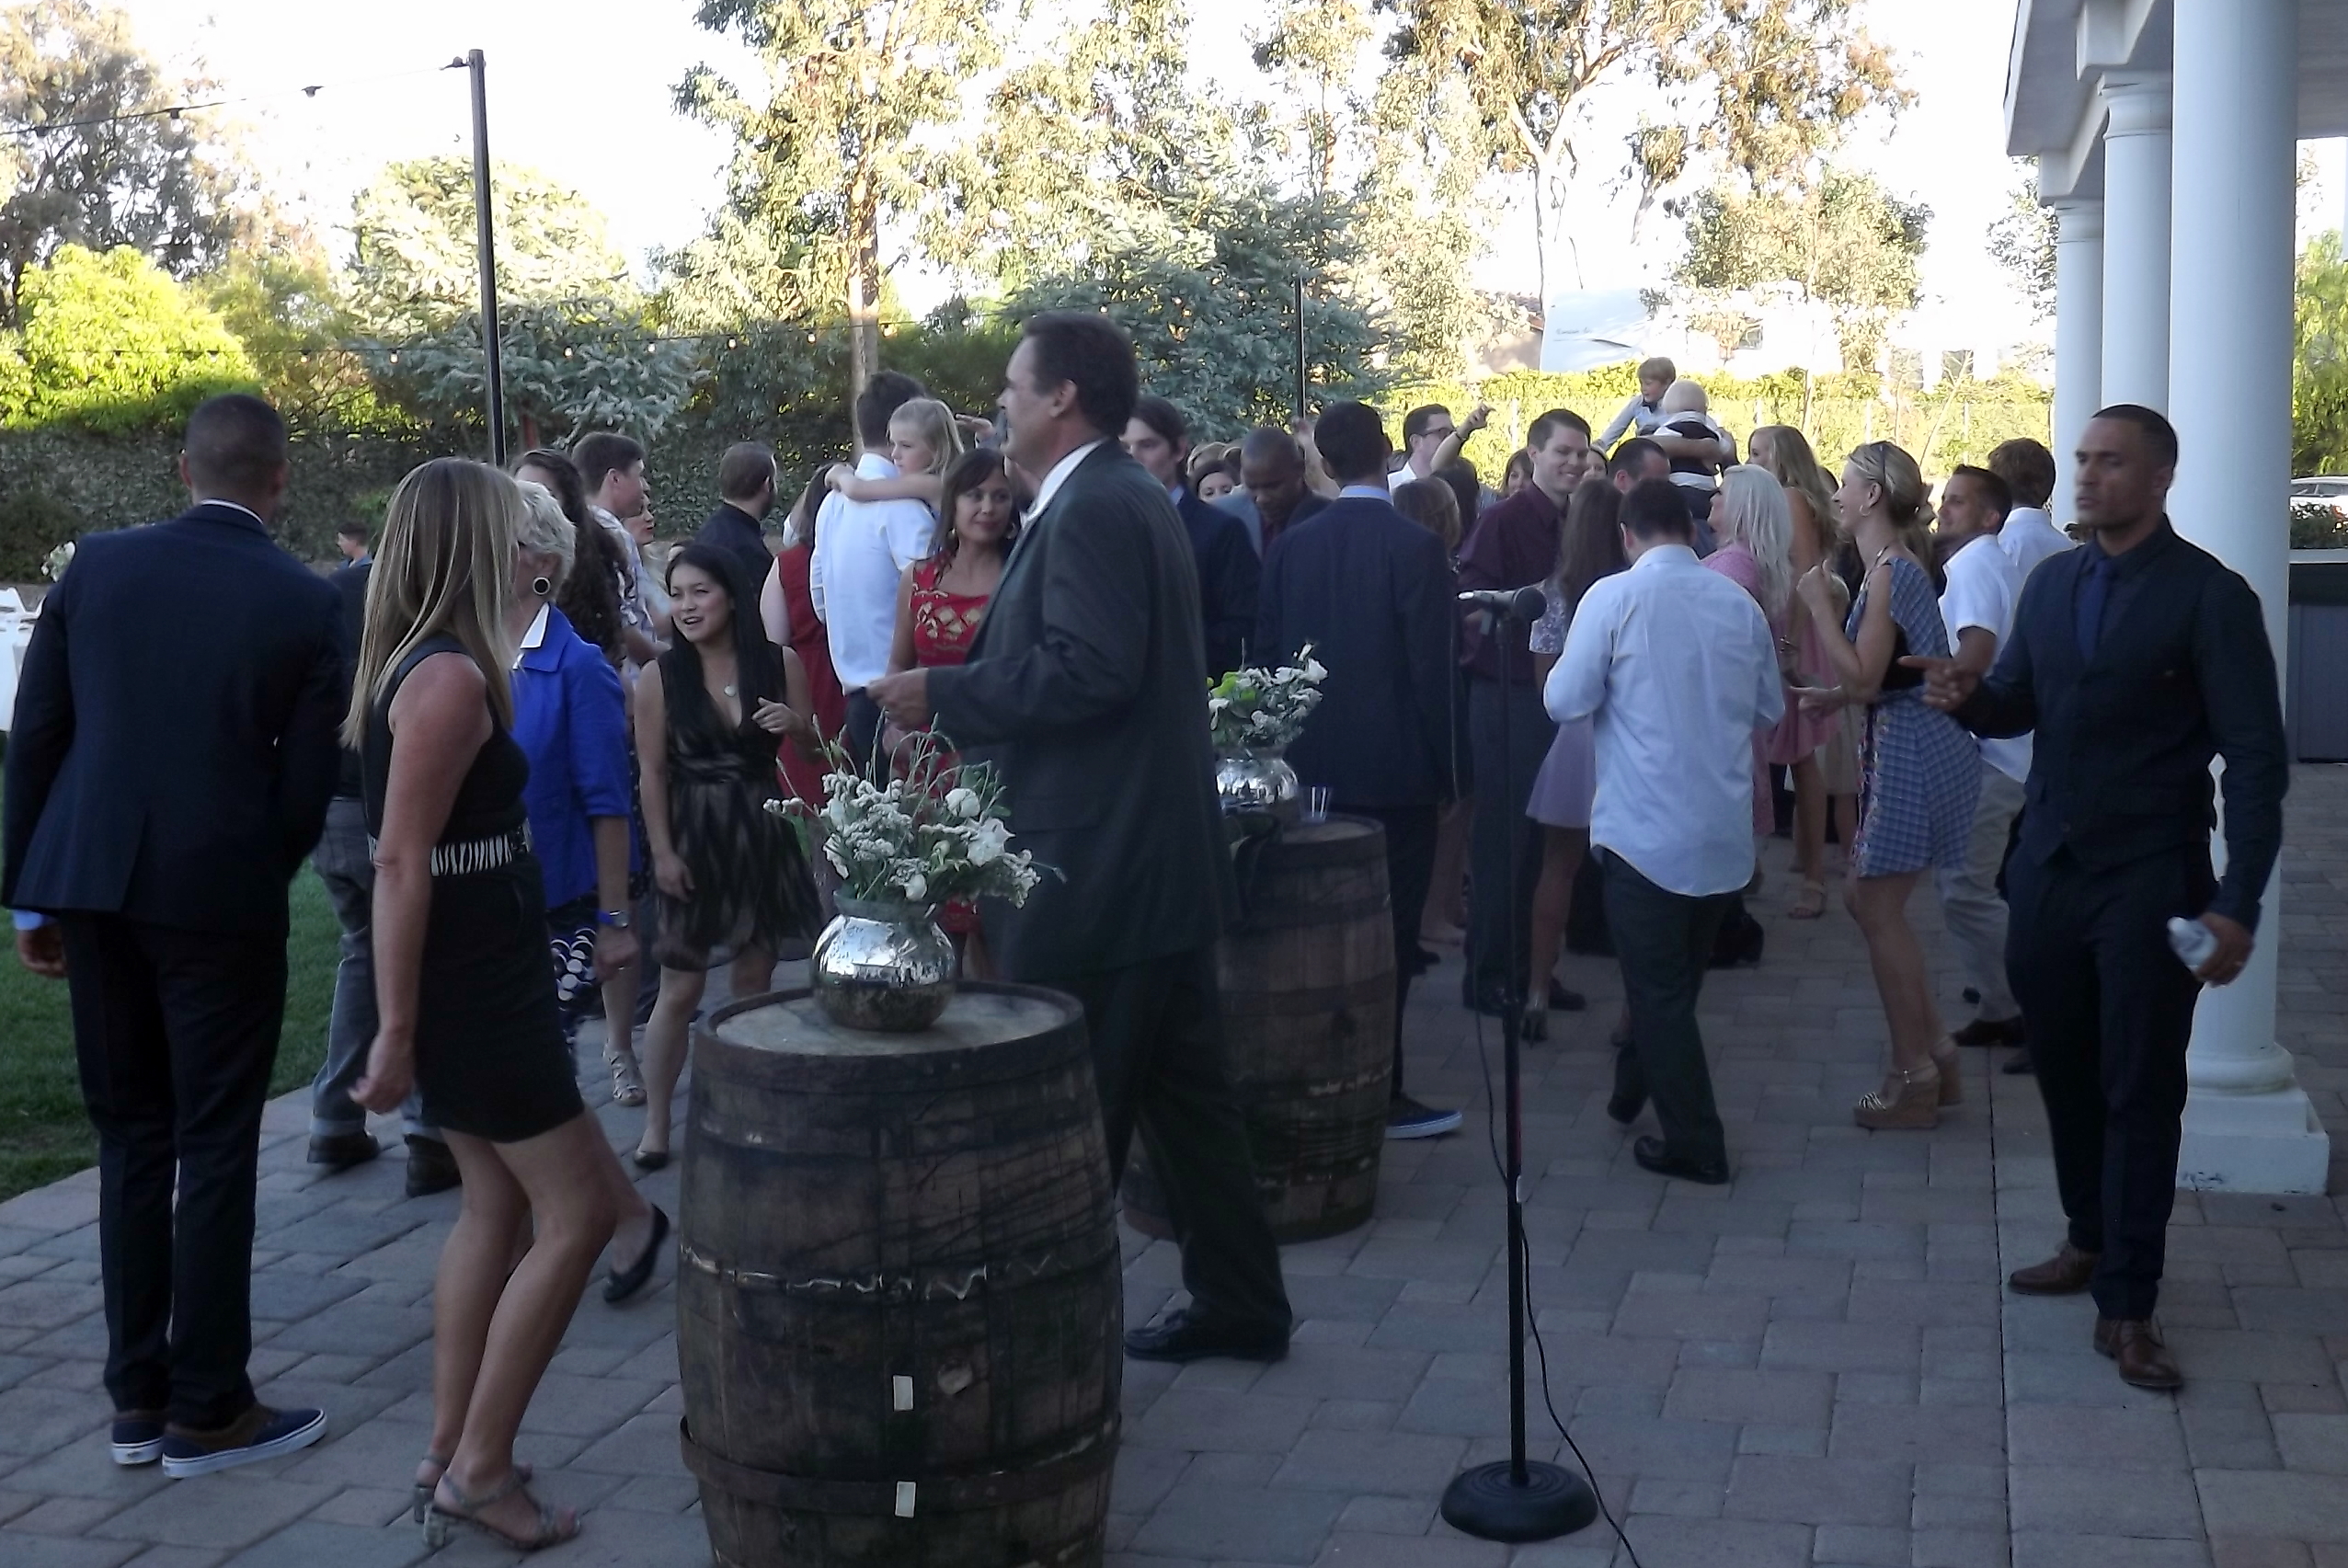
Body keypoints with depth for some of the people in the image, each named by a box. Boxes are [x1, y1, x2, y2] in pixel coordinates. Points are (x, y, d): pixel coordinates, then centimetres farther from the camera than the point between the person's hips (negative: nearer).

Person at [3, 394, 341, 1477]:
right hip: (218, 898, -4)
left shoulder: (96, 565, 3)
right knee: (214, 1149, 5)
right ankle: (206, 1409, 11)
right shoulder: (309, 605, -5)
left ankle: (137, 1397, 21)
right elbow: (307, 785, -5)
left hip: (92, 887, 4)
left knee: (130, 1138, 14)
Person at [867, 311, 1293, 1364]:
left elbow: (1089, 671, -25)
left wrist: (944, 695, -17)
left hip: (1094, 868, -10)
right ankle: (1239, 1301, 25)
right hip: (1155, 854, 10)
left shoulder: (1092, 508, -15)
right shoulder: (1129, 498, 16)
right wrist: (964, 693, 16)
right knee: (1182, 1089, 16)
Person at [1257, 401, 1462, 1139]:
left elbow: (1267, 650, 4)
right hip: (1394, 767, -5)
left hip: (1312, 766, 5)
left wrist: (1287, 745, 15)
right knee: (1388, 931, 1)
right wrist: (1446, 764, -3)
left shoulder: (1291, 545, 1)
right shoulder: (1415, 545, -13)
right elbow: (1432, 667, -13)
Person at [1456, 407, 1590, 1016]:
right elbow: (1471, 607, -16)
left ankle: (1528, 963, 21)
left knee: (1548, 838, 11)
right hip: (1508, 697, -6)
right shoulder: (1503, 521, -9)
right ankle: (1487, 973, 8)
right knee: (1503, 838, -1)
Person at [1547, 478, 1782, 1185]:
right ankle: (1635, 1088, 37)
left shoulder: (1612, 597, -11)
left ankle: (1695, 1143, 7)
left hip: (1646, 827, -5)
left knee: (1658, 987, 5)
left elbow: (1566, 702, -11)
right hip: (1725, 830, 5)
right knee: (1676, 976, 21)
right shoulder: (1740, 603, 2)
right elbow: (1770, 709, 12)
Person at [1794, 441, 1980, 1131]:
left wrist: (1819, 607, -15)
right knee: (1872, 900, 15)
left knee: (1879, 911, -2)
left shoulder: (1890, 571, -16)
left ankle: (1914, 1080, 5)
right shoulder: (1895, 564, 14)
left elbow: (1865, 677, -20)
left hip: (1913, 749, -10)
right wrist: (1837, 696, 13)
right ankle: (1935, 1054, 21)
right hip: (1906, 745, 10)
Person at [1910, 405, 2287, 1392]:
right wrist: (1970, 696, -12)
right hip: (2048, 867, 6)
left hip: (2150, 882, -5)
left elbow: (2257, 759, -12)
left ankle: (2127, 1304, 8)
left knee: (2141, 1090, 1)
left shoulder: (2210, 596, -10)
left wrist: (2237, 902, -19)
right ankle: (2091, 1238, 34)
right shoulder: (2050, 582, 8)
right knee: (2064, 1070, 15)